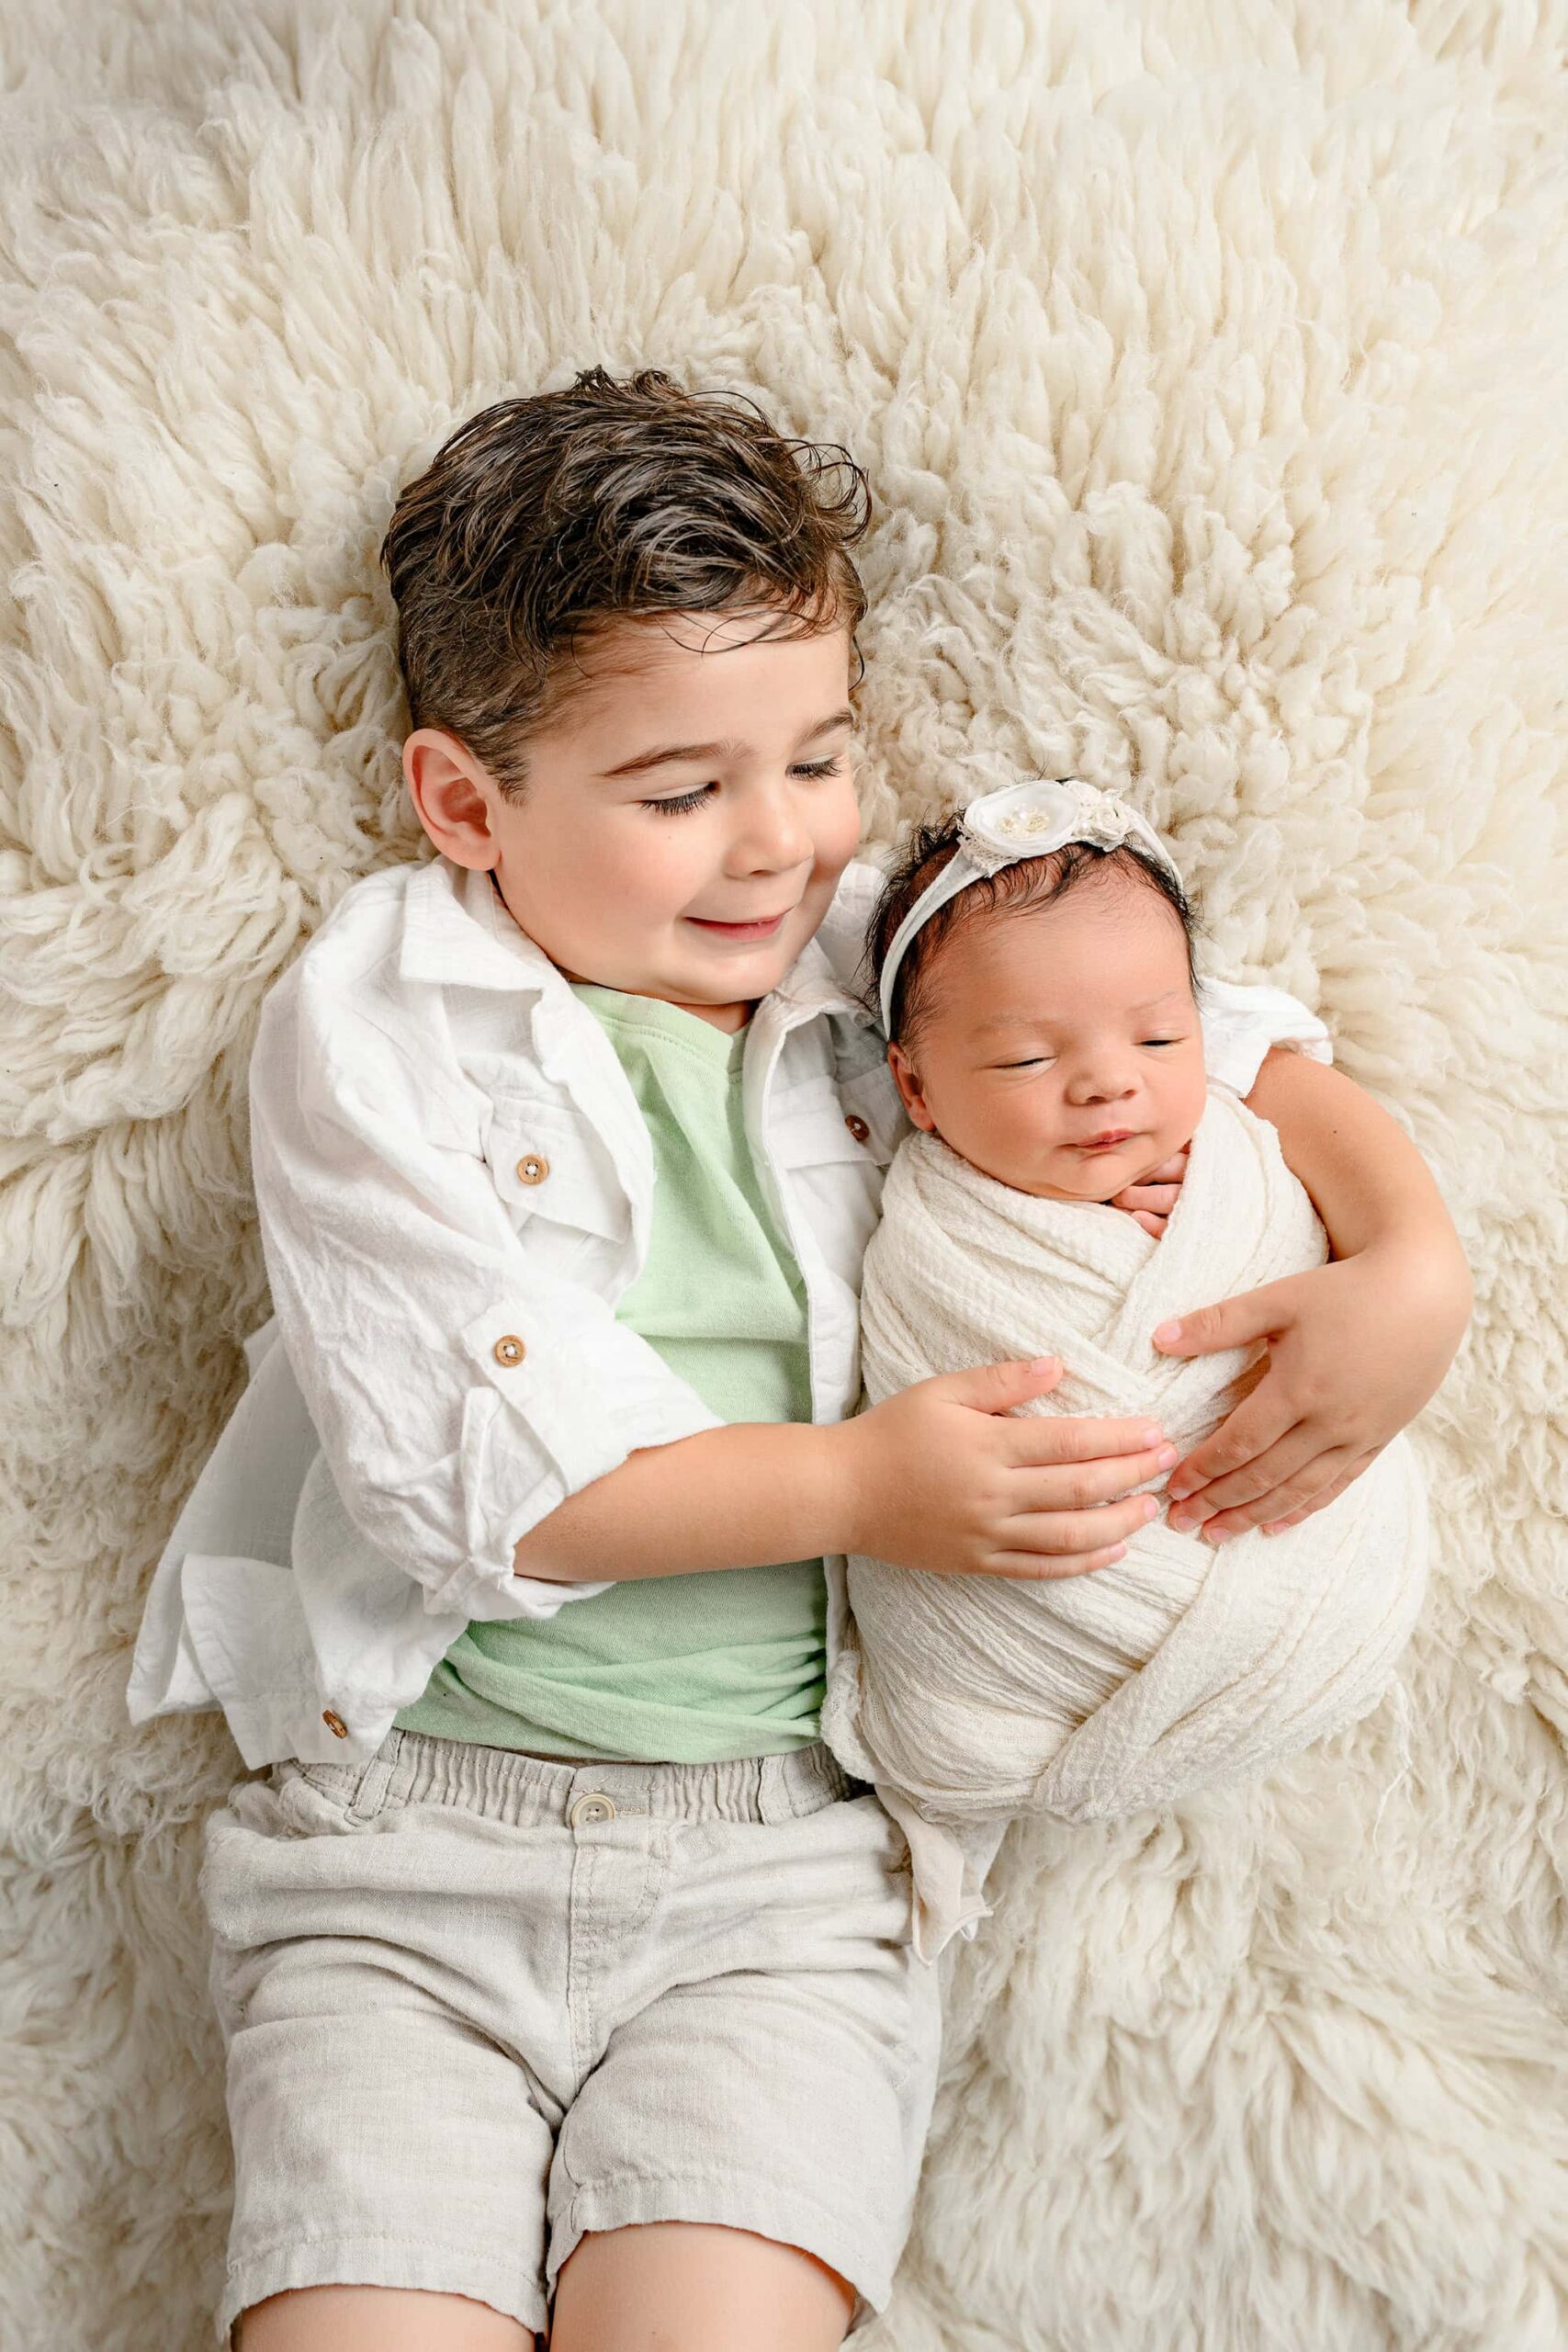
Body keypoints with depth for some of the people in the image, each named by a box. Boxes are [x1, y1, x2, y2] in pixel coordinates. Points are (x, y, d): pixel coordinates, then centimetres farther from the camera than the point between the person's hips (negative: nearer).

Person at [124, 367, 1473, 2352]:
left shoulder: (889, 963, 7)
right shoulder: (372, 1020, -2)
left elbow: (1218, 1049, 13)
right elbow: (475, 1461, -11)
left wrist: (1408, 1263, -6)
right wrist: (861, 1483, -14)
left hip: (784, 1860, 2)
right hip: (407, 1842, -1)